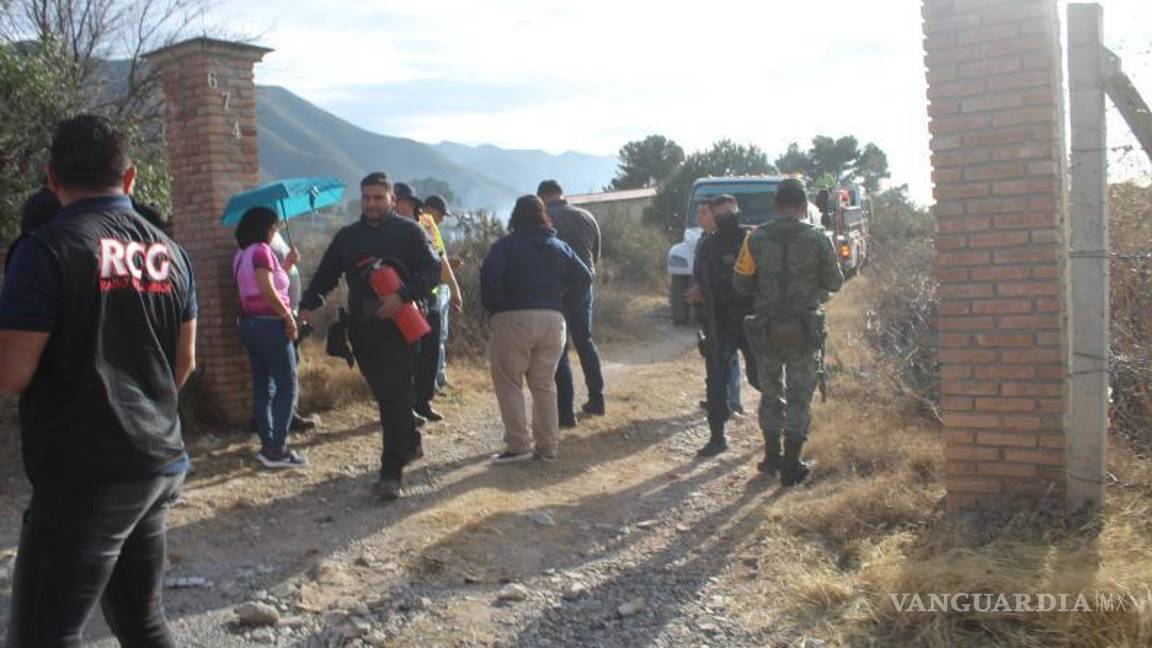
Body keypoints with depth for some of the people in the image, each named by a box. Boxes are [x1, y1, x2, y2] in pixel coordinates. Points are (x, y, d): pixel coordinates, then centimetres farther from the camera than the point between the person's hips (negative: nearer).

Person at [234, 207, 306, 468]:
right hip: (269, 324, -9)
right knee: (288, 386, -6)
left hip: (250, 324, 9)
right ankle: (277, 450, -8)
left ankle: (268, 446, 14)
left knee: (263, 387, 11)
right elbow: (267, 289, -22)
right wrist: (289, 316, -15)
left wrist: (286, 266, 14)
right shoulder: (261, 250, -11)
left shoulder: (242, 254, 15)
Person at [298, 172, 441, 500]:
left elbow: (432, 270, -7)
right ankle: (410, 444, 35)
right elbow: (325, 275, 17)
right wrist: (308, 306, 1)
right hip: (362, 329, 5)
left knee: (395, 396, -9)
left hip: (399, 325, -5)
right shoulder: (347, 236, 14)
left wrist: (403, 296, -21)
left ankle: (392, 472, -6)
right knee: (384, 394, 14)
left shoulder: (408, 231, -1)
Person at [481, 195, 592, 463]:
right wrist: (562, 303, 13)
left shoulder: (506, 244, 0)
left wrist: (492, 309, -2)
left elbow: (490, 277, -15)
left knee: (509, 383, 5)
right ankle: (547, 447, 15)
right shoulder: (559, 246, 14)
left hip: (513, 318, -4)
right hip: (552, 318, 5)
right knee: (544, 384, 12)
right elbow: (584, 277, 8)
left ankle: (518, 445, 0)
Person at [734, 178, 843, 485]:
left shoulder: (757, 238, -5)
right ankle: (791, 466, 13)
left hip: (766, 328, 2)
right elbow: (834, 283, 1)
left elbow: (741, 283, -2)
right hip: (804, 329, -2)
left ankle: (771, 458, 26)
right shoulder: (817, 239, -8)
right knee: (799, 397, 8)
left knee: (771, 393, 17)